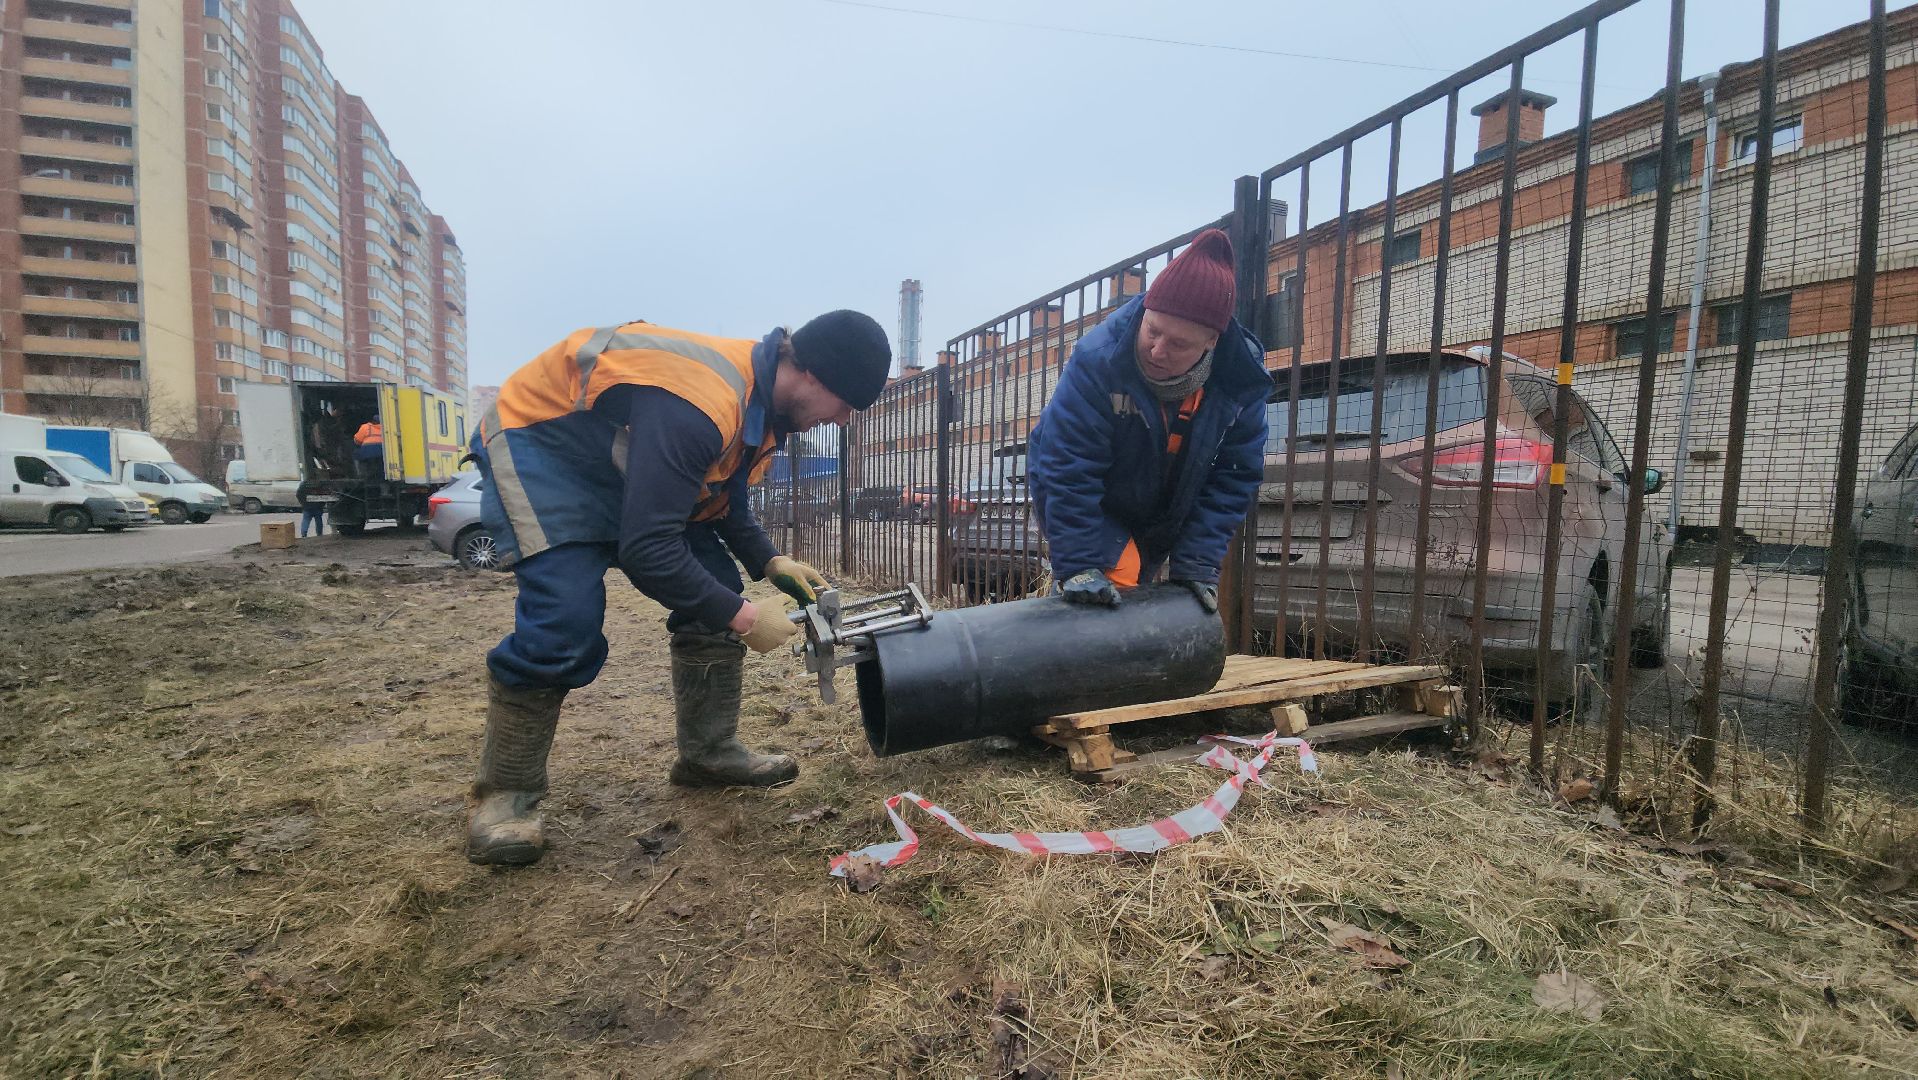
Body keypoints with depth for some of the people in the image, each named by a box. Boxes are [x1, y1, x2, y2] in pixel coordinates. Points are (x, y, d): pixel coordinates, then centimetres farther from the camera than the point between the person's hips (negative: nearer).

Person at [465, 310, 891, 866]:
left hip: (628, 470, 9)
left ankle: (709, 753, 12)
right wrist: (742, 617, -29)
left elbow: (726, 500, 10)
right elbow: (645, 549, -38)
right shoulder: (699, 403, -38)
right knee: (565, 619, -24)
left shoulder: (759, 397, -6)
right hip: (538, 445, -9)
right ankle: (503, 795, -4)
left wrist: (769, 562, -4)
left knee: (715, 596, 0)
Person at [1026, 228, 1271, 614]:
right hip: (1084, 505, -4)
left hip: (1161, 521, 5)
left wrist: (1198, 561, -20)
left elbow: (1234, 476, -14)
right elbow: (1069, 471, -32)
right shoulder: (1098, 358, -33)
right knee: (1118, 579, -24)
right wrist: (1078, 565, -34)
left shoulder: (1243, 379, -21)